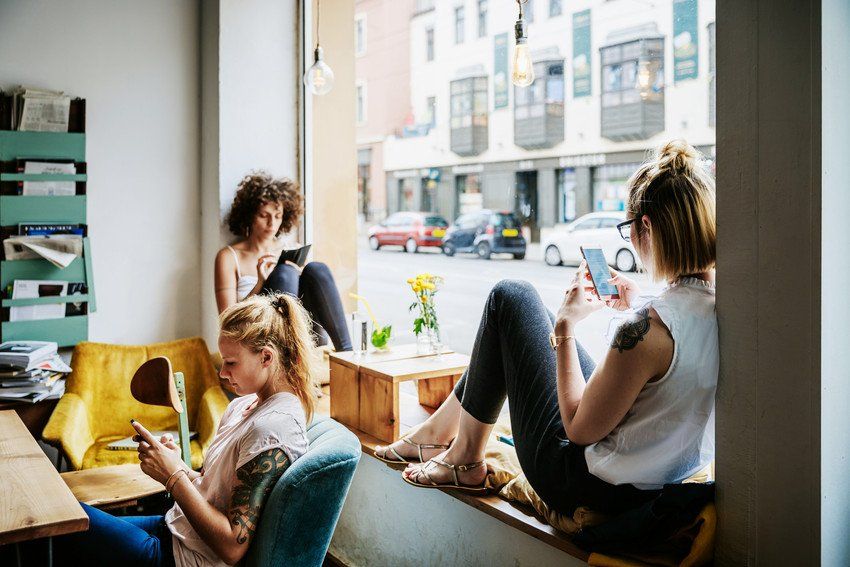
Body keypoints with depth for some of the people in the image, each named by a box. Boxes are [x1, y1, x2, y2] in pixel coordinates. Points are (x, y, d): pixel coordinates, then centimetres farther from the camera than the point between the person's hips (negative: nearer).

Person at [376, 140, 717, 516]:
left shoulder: (651, 326, -31)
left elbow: (580, 428, -21)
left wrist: (564, 327, -14)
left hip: (585, 487, -8)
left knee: (511, 298, 2)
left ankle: (464, 458, 15)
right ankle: (438, 428, 32)